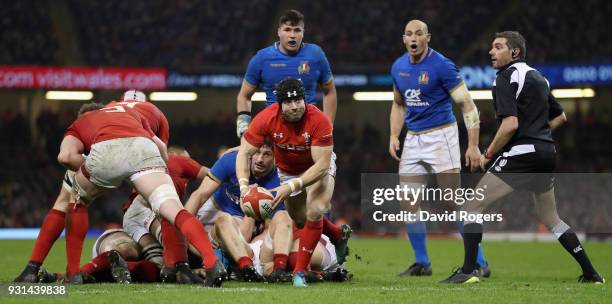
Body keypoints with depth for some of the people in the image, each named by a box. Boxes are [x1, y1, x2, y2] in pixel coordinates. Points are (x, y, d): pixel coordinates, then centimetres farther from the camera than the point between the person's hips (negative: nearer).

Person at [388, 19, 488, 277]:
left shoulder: (442, 66, -12)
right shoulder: (398, 67, 7)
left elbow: (467, 105, -12)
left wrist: (473, 145, -18)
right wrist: (393, 136, 9)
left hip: (440, 136, -6)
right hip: (413, 139, 6)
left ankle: (478, 263, -2)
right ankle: (421, 263, 13)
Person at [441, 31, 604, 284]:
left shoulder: (506, 77, -8)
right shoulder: (538, 77, 19)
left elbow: (510, 124, -18)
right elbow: (559, 116, 28)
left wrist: (488, 154, -8)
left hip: (521, 152, -9)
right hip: (547, 152, 9)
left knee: (473, 206, -6)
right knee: (550, 218, 20)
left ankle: (467, 271, -15)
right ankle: (591, 273, 19)